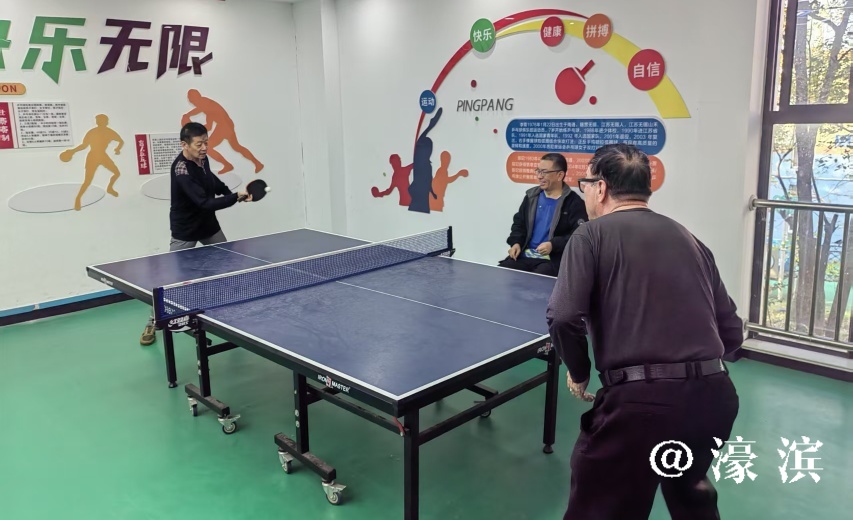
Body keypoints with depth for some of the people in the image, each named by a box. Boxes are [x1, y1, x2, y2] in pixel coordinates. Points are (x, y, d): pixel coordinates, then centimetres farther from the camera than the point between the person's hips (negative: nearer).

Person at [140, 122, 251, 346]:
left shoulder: (202, 158, -6)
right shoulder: (181, 170, -30)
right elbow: (205, 203, -34)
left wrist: (228, 191, 3)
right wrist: (236, 198, -35)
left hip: (209, 225, 8)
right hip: (185, 231, -7)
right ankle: (153, 323, 10)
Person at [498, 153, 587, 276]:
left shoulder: (573, 202, -4)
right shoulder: (531, 195, 14)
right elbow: (519, 223, 22)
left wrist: (553, 245, -22)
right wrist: (516, 242, 3)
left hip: (553, 260, -5)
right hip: (524, 255, 5)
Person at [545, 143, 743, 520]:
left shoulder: (593, 234, -1)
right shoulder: (690, 240, 15)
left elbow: (563, 318, -14)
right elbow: (732, 334, 15)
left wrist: (578, 373, 3)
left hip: (640, 402, -6)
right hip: (715, 396, 7)